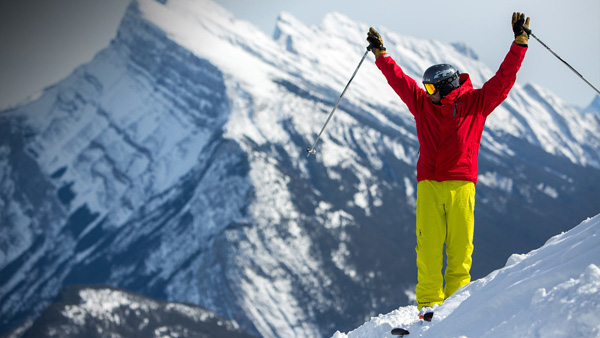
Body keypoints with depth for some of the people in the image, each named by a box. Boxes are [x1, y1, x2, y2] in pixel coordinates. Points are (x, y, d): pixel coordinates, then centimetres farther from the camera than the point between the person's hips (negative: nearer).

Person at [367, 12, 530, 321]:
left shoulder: (476, 103, 9)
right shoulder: (422, 104, 17)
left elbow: (504, 78, 7)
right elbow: (398, 79, 25)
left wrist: (520, 41, 4)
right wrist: (380, 54, 28)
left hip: (461, 185, -2)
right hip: (428, 185, 2)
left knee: (460, 245, -5)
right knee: (428, 245, -6)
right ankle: (429, 302, -5)